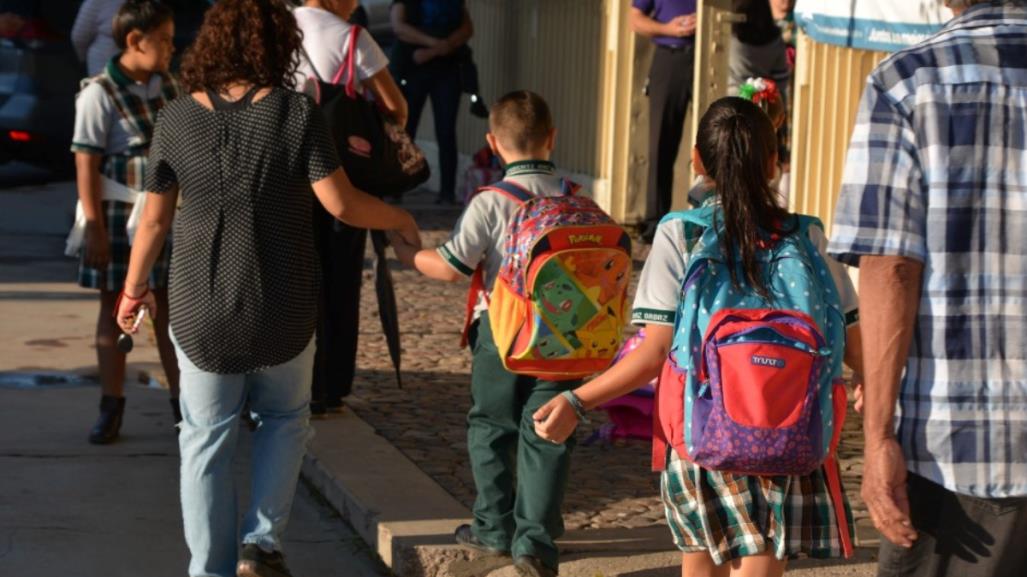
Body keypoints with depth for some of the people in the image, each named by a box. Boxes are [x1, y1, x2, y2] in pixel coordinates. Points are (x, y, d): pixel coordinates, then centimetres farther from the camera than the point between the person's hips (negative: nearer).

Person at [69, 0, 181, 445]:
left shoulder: (168, 86, 5)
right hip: (119, 216, -5)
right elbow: (86, 163, -14)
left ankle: (182, 403, 16)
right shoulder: (99, 95, -13)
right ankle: (112, 408, 13)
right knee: (115, 308, 5)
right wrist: (93, 227, -17)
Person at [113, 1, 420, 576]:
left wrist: (135, 286, 16)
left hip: (201, 310, 1)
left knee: (207, 440, 12)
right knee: (285, 420, 22)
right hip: (282, 310, -1)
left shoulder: (178, 118, -3)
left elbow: (155, 217, 2)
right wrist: (399, 219, 5)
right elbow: (341, 204, -13)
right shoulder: (297, 112, -10)